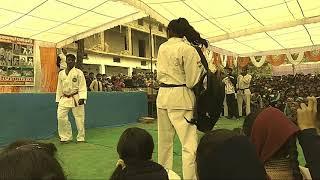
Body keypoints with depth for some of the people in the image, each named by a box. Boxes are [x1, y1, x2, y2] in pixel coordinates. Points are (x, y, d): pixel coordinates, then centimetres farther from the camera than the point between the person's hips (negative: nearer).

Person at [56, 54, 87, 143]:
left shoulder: (79, 72, -3)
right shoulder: (61, 73, 11)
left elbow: (82, 86, -8)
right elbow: (59, 87, 15)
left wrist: (82, 98, -18)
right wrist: (58, 100, 13)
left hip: (76, 98, -4)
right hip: (64, 99, 4)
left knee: (79, 118, 0)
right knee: (61, 117, -3)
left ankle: (80, 138, 18)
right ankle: (66, 137, 15)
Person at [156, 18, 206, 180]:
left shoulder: (162, 48, 8)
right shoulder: (188, 49, -9)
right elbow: (192, 81, -9)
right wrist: (202, 67, 5)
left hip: (163, 95, 7)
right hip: (180, 97, -6)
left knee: (164, 140, 18)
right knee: (190, 144, 0)